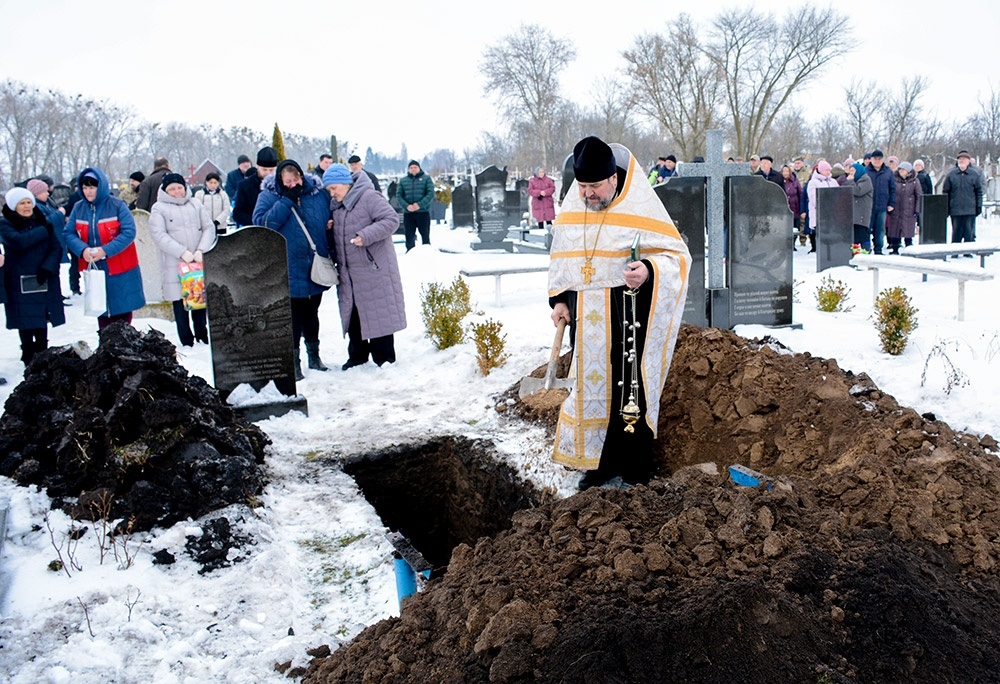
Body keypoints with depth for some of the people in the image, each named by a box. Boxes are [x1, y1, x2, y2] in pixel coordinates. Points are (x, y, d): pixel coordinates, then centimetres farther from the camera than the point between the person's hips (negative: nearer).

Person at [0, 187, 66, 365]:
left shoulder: (45, 221, 8)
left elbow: (57, 248, 2)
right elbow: (19, 241, -21)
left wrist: (47, 268, -13)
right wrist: (44, 230, -15)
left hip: (44, 282, 3)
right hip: (20, 283, -3)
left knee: (42, 323, 9)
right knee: (26, 323, 0)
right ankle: (29, 357, 11)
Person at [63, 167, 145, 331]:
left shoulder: (117, 205, -8)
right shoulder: (78, 208, 5)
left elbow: (129, 232, -14)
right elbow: (68, 233, 3)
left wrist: (105, 250, -23)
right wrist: (82, 250, -17)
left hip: (120, 271, -4)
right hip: (94, 270, 4)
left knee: (122, 314, 2)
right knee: (101, 313, 12)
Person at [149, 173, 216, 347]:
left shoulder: (196, 204, 13)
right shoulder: (159, 208, 3)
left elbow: (209, 228, 7)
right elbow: (159, 235, -8)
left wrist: (200, 251, -9)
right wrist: (183, 252, -16)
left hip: (200, 262, 3)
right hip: (175, 265, -3)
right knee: (180, 301, 0)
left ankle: (202, 334, 20)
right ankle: (187, 340, 8)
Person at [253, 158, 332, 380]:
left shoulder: (318, 193, 3)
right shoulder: (269, 196, -4)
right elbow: (262, 222, -19)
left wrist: (330, 252, 8)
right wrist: (288, 200, -20)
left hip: (315, 270, 3)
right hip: (289, 273, -3)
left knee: (311, 313, 18)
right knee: (293, 316, -1)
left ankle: (314, 354, 33)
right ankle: (293, 360, 10)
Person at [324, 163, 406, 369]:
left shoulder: (369, 197, -13)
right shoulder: (337, 205, 13)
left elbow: (391, 219, -20)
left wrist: (366, 236, -27)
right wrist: (329, 229, 3)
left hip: (374, 269, -8)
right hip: (349, 273, 8)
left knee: (379, 313, -2)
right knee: (352, 313, 12)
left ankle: (384, 358, 8)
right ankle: (357, 357, 24)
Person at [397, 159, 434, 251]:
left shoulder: (426, 178, 5)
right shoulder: (403, 180, 11)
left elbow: (430, 194, -6)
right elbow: (398, 196, 4)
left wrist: (420, 205, -19)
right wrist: (406, 206, -15)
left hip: (423, 212, -2)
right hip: (408, 213, 2)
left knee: (425, 236, 4)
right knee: (409, 237, 5)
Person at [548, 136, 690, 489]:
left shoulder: (641, 207, -8)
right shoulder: (571, 208, 8)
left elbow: (676, 254, -7)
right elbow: (561, 257, 19)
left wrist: (649, 271, -26)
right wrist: (559, 299, 9)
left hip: (628, 316, -5)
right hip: (585, 318, 5)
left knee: (628, 388, -1)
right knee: (591, 384, 9)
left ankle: (634, 470, 13)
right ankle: (600, 461, 23)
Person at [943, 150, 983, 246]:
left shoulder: (975, 174, 4)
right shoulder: (951, 174, 3)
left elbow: (979, 191, 7)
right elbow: (945, 191, 5)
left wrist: (979, 206, 2)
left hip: (970, 210, 0)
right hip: (955, 209, 0)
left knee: (969, 232, 3)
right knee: (956, 232, 7)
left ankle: (968, 252, 10)